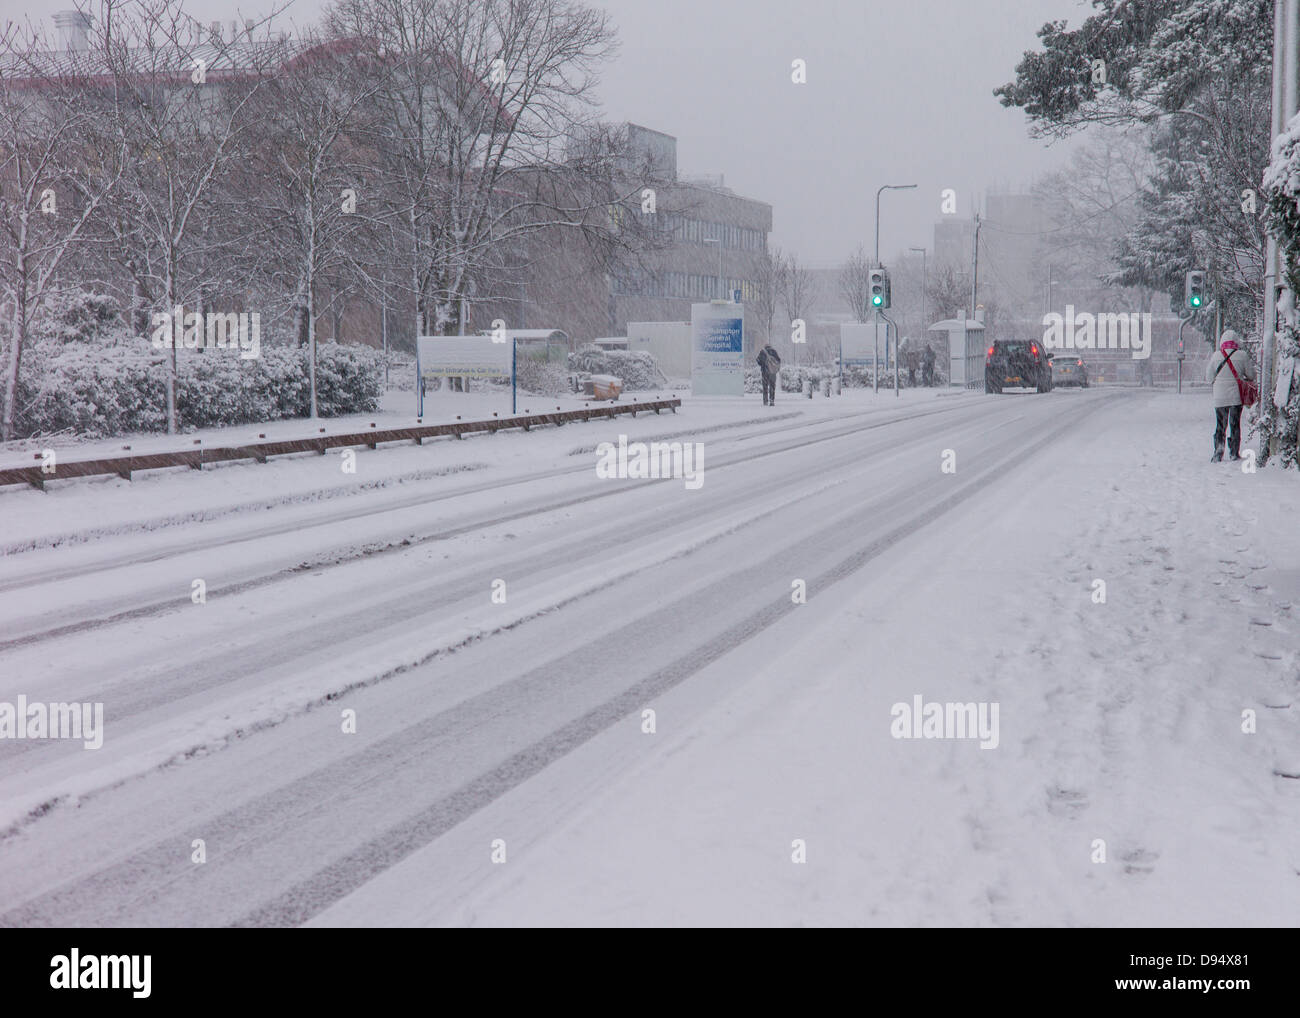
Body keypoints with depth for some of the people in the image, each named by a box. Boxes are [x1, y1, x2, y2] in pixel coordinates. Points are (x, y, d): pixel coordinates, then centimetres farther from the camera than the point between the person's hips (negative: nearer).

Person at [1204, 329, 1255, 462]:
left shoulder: (1215, 356, -4)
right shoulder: (1242, 355, -7)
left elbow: (1209, 377, 2)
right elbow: (1251, 375, 0)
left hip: (1219, 397, 0)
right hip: (1236, 396, 0)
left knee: (1220, 425, 10)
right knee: (1235, 425, 10)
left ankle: (1218, 450, -2)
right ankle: (1234, 453, 8)